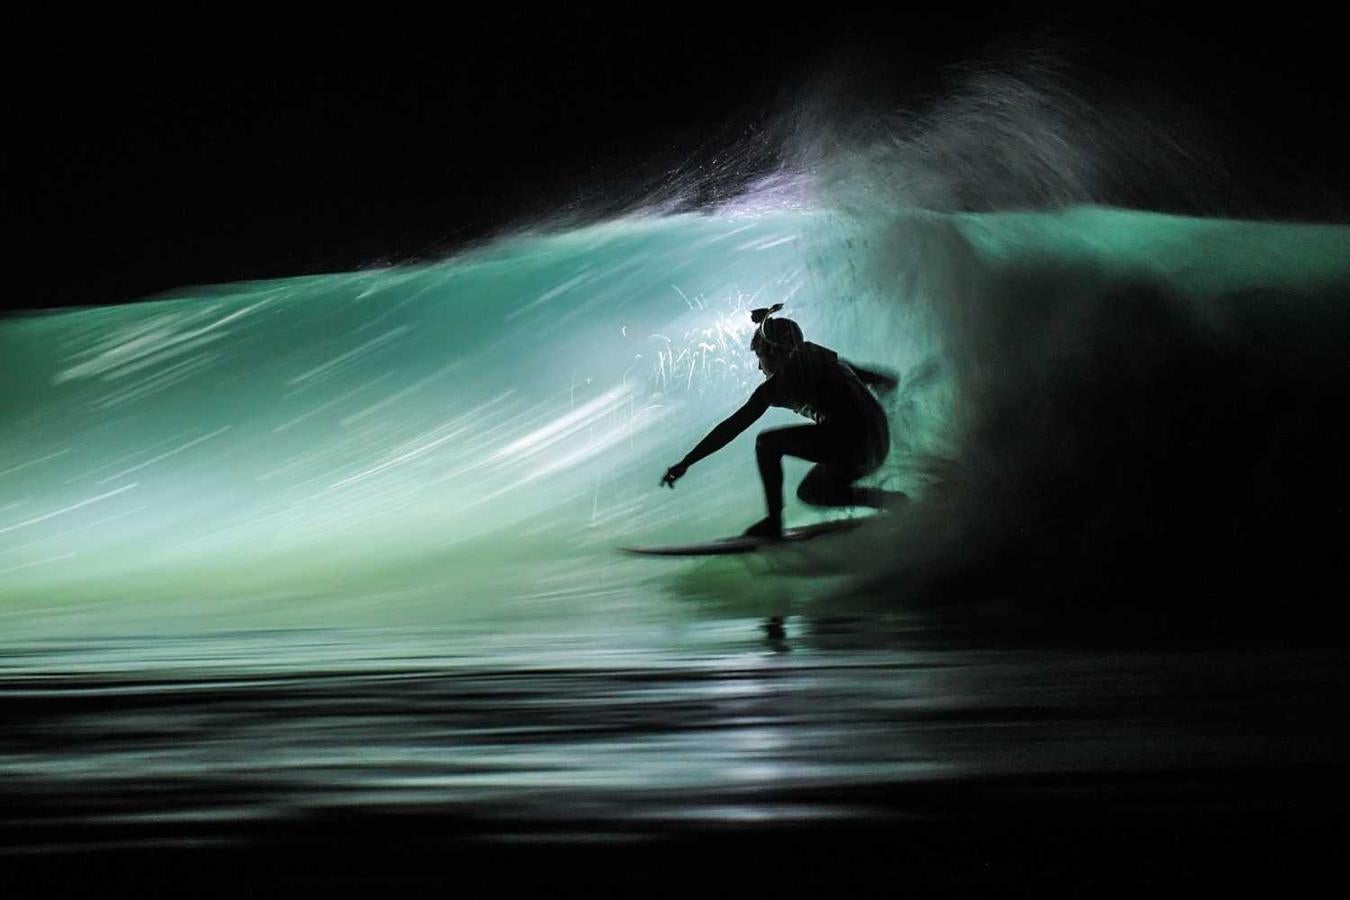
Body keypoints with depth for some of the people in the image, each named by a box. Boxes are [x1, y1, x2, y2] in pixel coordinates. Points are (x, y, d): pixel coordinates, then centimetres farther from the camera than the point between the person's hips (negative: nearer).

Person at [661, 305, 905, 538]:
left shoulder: (777, 383, 1)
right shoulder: (818, 356, 20)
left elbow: (732, 427, 1)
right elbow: (859, 370, 37)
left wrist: (685, 463, 4)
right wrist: (883, 380, 61)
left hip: (853, 442, -8)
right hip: (881, 444, 8)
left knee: (767, 443, -1)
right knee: (809, 491, 24)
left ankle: (774, 521, -8)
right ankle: (890, 500, 15)